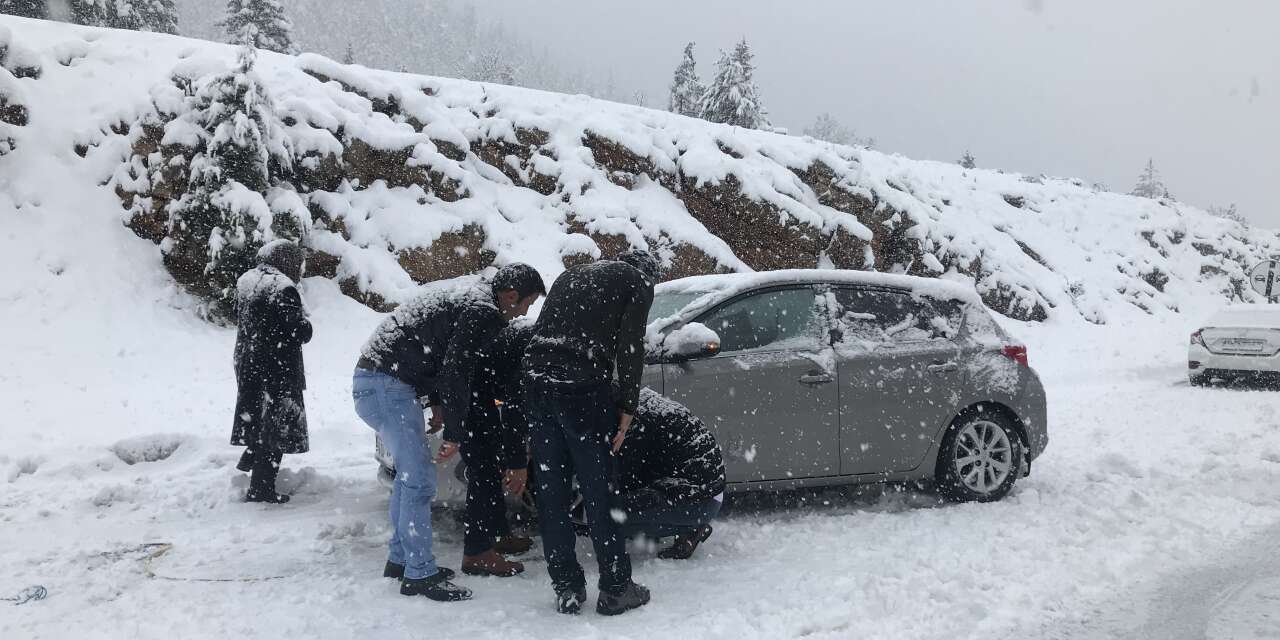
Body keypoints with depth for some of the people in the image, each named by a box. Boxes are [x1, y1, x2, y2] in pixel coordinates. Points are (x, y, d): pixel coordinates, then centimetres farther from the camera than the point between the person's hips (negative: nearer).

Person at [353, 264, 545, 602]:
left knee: (409, 472, 18)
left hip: (370, 379, 11)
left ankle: (400, 558, 27)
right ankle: (420, 574, -2)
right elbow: (456, 372, -19)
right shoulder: (482, 311, -15)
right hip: (387, 386, -11)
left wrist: (437, 403, 17)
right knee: (420, 479, -8)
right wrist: (454, 434, -12)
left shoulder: (468, 290, 17)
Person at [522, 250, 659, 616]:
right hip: (583, 388, -6)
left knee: (550, 489, 10)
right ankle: (616, 590, 13)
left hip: (537, 380, 6)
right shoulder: (638, 282, 9)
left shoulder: (572, 275, 26)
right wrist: (627, 410, 1)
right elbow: (630, 348, -4)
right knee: (598, 491, 4)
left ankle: (566, 589, 18)